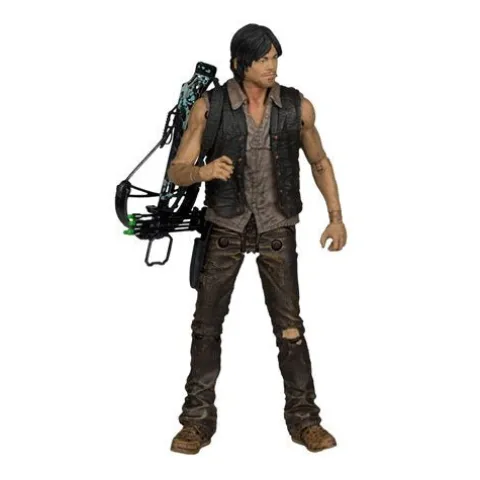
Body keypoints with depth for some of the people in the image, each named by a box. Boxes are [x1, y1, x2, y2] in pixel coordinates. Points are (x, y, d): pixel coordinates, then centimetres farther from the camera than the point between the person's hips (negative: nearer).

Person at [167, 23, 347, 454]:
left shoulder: (297, 107, -5)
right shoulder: (209, 107, -9)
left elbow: (319, 162, 10)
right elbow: (176, 172, -7)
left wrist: (336, 216, 3)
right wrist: (203, 171, -30)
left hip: (277, 228, 0)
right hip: (226, 227, 0)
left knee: (290, 325, 1)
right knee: (207, 324, 4)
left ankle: (304, 419, 14)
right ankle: (198, 421, 16)